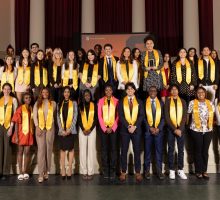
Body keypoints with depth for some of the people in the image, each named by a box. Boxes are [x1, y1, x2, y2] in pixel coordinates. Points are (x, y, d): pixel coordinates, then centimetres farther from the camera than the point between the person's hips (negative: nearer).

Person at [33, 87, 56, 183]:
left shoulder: (53, 103, 9)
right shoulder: (37, 103, 10)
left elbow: (55, 115, 11)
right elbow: (34, 116, 3)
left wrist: (54, 125, 1)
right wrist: (37, 127, -7)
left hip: (50, 128, 1)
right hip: (40, 128, 0)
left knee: (49, 149, 1)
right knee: (41, 149, -7)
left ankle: (46, 171, 9)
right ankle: (41, 173, -7)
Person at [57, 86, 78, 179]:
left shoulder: (74, 103, 5)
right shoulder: (59, 104, 12)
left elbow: (75, 117, -2)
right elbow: (58, 118, 6)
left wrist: (69, 129, -11)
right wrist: (62, 130, -6)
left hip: (70, 130, -2)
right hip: (61, 130, 2)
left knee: (70, 149, -1)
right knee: (62, 149, 2)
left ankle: (70, 169, 3)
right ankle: (63, 170, 5)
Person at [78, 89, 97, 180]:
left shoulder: (94, 105, 5)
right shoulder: (80, 106, 7)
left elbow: (96, 119, 2)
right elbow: (79, 119, 5)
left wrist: (90, 129, -8)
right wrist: (83, 129, -7)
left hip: (92, 130, -1)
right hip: (82, 130, 1)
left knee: (91, 150, -4)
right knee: (82, 150, -1)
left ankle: (90, 172, 0)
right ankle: (84, 172, 4)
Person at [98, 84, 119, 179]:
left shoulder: (116, 101, 2)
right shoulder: (101, 101, 4)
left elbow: (118, 116, 1)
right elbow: (99, 116, 2)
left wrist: (112, 128, -6)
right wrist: (105, 128, -5)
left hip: (113, 128, 0)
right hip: (103, 128, 1)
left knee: (113, 148, 1)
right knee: (104, 148, 2)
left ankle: (112, 170, 7)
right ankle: (105, 170, 8)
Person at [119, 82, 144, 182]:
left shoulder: (139, 102, 9)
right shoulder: (121, 102, 7)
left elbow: (141, 115, 1)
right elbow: (120, 116, -2)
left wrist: (134, 126, -12)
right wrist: (128, 126, -14)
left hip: (136, 129, 0)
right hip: (124, 129, 0)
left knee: (137, 151, 2)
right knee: (124, 151, 2)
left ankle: (138, 172, 8)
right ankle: (123, 172, 10)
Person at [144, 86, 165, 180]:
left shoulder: (161, 103, 9)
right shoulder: (144, 103, 3)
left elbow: (163, 117, 4)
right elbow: (143, 117, -1)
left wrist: (158, 128, -8)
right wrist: (150, 128, -10)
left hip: (159, 130, 1)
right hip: (147, 130, -1)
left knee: (159, 151, 2)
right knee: (147, 151, 3)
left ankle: (159, 171, 9)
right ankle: (147, 170, 11)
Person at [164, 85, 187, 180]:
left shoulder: (183, 101, 8)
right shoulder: (167, 101, 2)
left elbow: (184, 116, 3)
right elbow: (167, 117, -5)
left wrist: (180, 129, -9)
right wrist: (174, 129, -12)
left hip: (181, 128, 2)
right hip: (170, 128, -2)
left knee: (181, 149, 3)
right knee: (171, 149, 2)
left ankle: (180, 170, 10)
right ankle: (171, 170, 7)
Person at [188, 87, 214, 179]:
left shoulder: (210, 103, 8)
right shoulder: (192, 103, -3)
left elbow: (212, 115, 16)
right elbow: (187, 114, -1)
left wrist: (211, 124, 9)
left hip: (208, 130, 3)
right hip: (196, 130, -3)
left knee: (205, 151, 6)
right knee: (198, 151, 3)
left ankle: (204, 171, 15)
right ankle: (198, 171, 12)